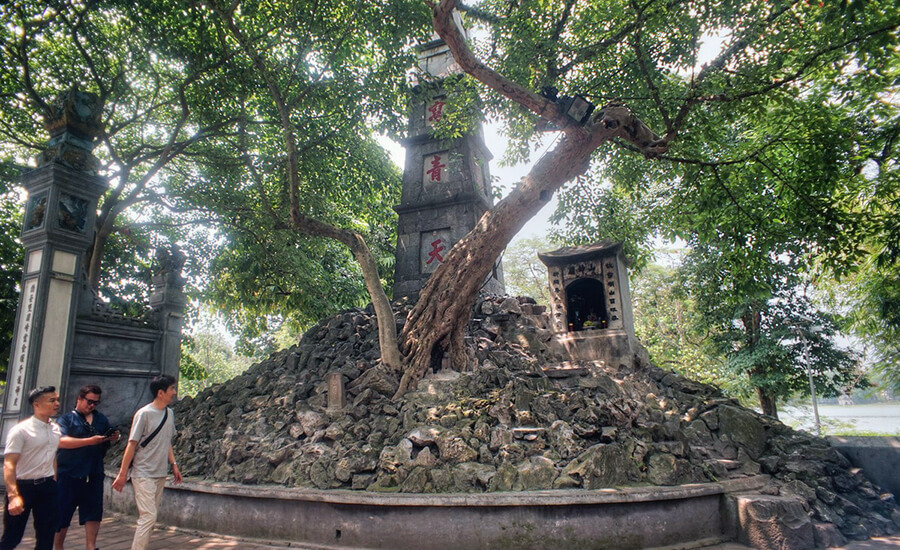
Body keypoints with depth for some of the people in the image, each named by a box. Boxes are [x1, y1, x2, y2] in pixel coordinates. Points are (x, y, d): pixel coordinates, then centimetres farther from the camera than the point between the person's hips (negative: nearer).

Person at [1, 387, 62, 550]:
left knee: (46, 536, 11)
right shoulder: (21, 430, -15)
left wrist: (54, 483, 14)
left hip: (47, 487, 6)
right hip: (23, 486, -5)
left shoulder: (55, 429, 5)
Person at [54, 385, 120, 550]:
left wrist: (113, 438, -2)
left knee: (94, 511, 4)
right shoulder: (66, 419, -3)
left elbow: (107, 440, 22)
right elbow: (61, 441, -18)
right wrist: (90, 441, -26)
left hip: (94, 474, 4)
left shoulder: (101, 419, 13)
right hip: (69, 474, -4)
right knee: (62, 512, 8)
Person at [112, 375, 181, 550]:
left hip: (161, 475, 7)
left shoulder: (169, 413, 8)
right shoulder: (144, 414, -14)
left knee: (148, 516, 12)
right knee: (148, 516, -9)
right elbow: (132, 444, -12)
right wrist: (122, 474, -10)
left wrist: (174, 464, 14)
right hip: (144, 475, -7)